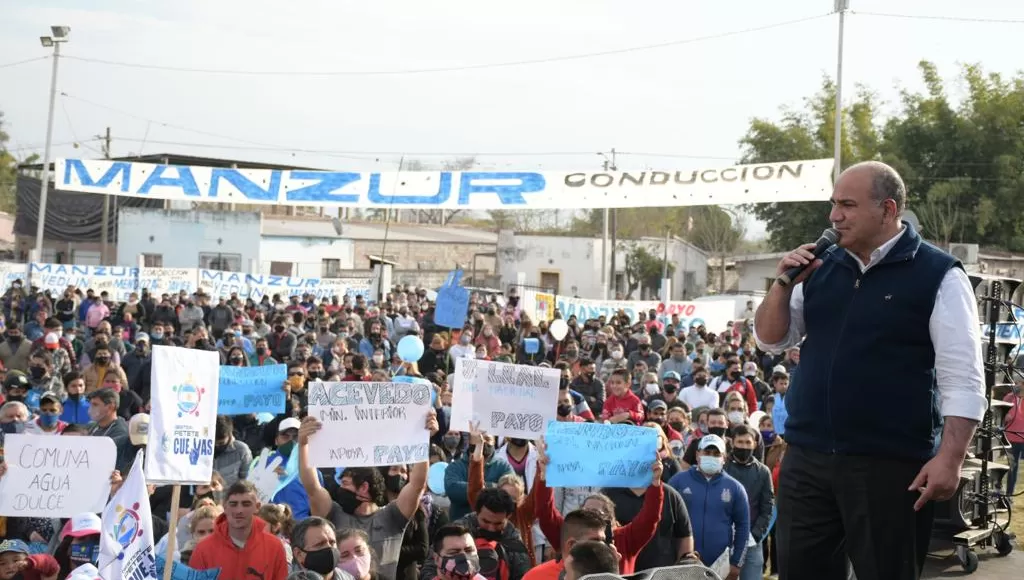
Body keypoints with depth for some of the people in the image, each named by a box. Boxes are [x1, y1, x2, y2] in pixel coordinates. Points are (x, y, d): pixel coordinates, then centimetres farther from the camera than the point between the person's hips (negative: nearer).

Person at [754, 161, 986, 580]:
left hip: (889, 465, -5)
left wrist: (950, 457, -20)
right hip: (807, 458, 6)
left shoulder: (938, 276, -7)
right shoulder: (822, 268, 10)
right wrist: (784, 284, -2)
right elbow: (771, 340, 15)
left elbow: (962, 380, -11)